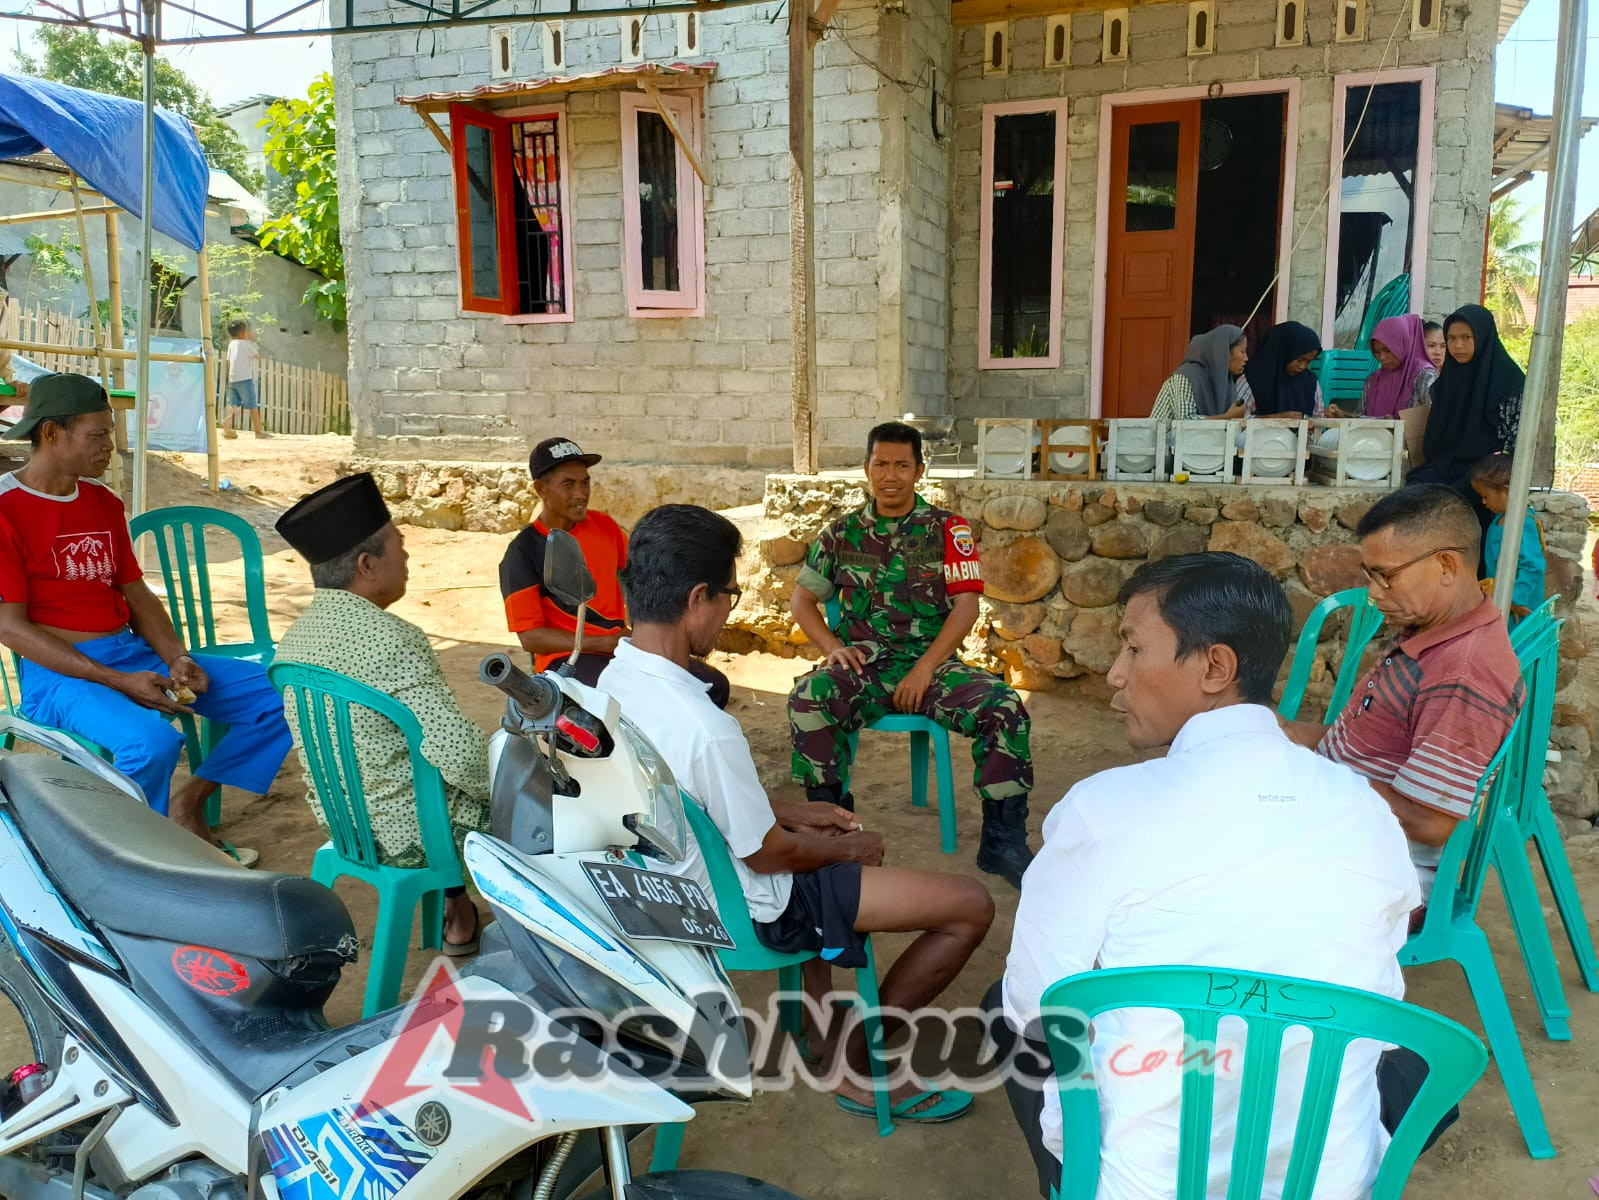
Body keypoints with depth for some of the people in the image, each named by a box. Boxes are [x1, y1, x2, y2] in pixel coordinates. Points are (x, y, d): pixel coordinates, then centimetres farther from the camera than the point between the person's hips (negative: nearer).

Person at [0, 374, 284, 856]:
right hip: (60, 672, -7)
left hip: (135, 653, 7)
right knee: (153, 742, -37)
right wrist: (119, 683, -19)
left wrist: (177, 659, -5)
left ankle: (188, 803, 4)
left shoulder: (104, 502, 13)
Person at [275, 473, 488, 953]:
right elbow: (462, 757, -32)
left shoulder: (297, 635, -2)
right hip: (405, 834, -8)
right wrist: (503, 783, -11)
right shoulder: (393, 639, -28)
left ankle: (456, 909, 37)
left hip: (339, 819, 8)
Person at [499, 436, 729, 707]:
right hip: (567, 658, -6)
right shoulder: (523, 552, -9)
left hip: (625, 645, 6)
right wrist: (605, 643, -19)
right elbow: (531, 637, -12)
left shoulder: (603, 525, 6)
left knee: (714, 686, -8)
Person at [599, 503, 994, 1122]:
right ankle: (854, 1064, 13)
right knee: (971, 905, -5)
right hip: (753, 908, -9)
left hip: (677, 880, 9)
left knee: (826, 835, 35)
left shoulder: (614, 681, -6)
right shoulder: (704, 727, -34)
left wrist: (798, 812, 10)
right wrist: (850, 847, -2)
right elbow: (768, 854, -20)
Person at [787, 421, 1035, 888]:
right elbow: (801, 598, 13)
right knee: (808, 697, -32)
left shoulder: (947, 529, 5)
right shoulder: (843, 532, 11)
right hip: (865, 664, 1)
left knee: (1005, 709, -26)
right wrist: (832, 647, -6)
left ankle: (1002, 841, -11)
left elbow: (966, 605, -2)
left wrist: (924, 670, -13)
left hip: (932, 662, 0)